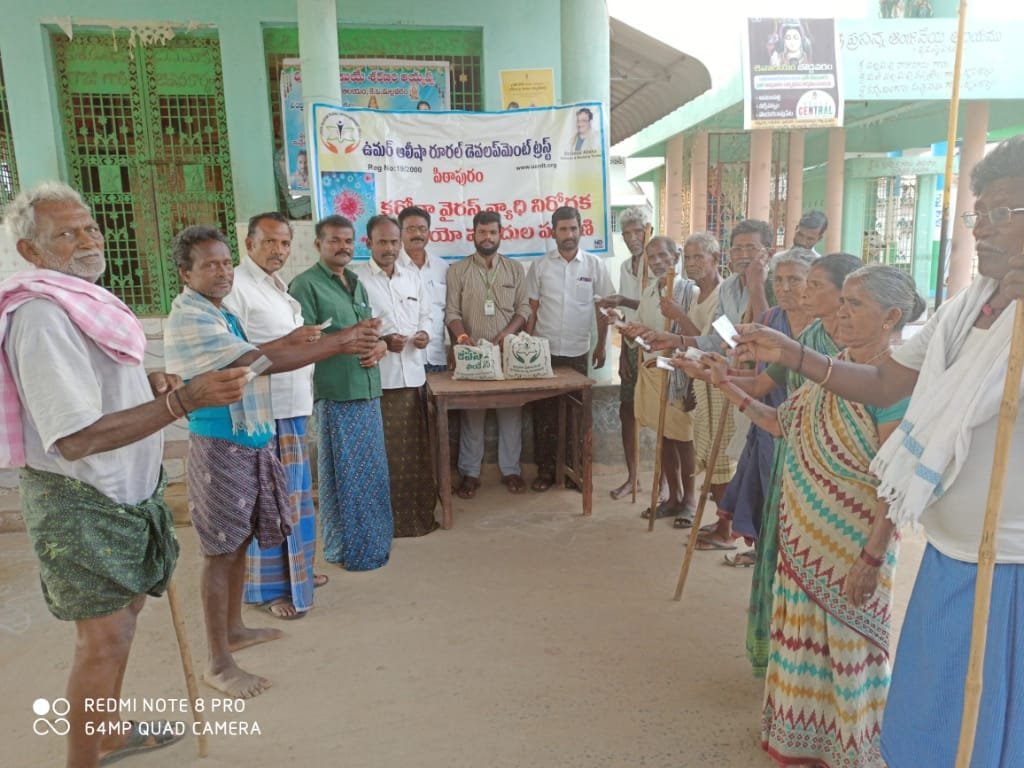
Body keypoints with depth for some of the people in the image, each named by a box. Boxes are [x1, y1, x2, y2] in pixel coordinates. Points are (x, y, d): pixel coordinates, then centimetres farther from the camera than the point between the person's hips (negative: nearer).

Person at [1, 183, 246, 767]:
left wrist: (149, 386, -1)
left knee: (124, 612, 22)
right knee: (105, 638, -3)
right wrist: (182, 400, -36)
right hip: (79, 499, -10)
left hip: (121, 488, 10)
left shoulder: (81, 298, 9)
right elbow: (75, 438, -30)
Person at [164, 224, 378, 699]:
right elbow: (259, 364, -28)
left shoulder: (219, 313, 12)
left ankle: (233, 629, 35)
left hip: (249, 442, 9)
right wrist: (337, 344, -28)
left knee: (239, 542, 19)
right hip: (220, 447, -9)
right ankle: (219, 664, 12)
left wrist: (288, 341, 8)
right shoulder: (188, 319, -19)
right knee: (221, 551, -1)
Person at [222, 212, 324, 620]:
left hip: (292, 406, 9)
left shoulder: (278, 287, 16)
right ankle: (269, 586, 12)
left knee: (293, 493, 19)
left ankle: (294, 568, 34)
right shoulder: (236, 287, -13)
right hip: (263, 411, -9)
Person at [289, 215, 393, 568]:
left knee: (372, 470, 16)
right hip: (335, 393, -7)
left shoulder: (356, 283, 16)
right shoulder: (305, 284, -7)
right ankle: (348, 548, 17)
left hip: (367, 389, 8)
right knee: (344, 474, 2)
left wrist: (379, 344, -2)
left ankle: (373, 538, 31)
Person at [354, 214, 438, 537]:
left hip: (412, 373, 5)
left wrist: (425, 333, -2)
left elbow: (425, 314, 19)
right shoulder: (356, 278, -4)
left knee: (415, 447, 13)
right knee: (384, 450, 0)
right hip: (377, 376, -5)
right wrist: (382, 341, -19)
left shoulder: (413, 276, 13)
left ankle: (419, 511, 26)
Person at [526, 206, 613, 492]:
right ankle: (545, 469, 16)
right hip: (544, 350, 0)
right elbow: (531, 309, 4)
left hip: (578, 352, 0)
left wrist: (601, 346, 5)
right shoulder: (539, 266, 1)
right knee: (544, 412, 5)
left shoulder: (594, 265, 0)